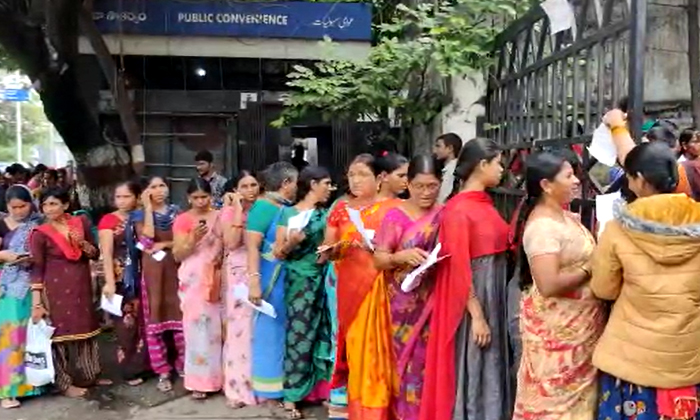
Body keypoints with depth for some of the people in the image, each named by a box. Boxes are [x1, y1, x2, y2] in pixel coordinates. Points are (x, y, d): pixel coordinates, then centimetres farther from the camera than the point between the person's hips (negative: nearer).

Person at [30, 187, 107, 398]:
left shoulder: (81, 223, 1)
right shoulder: (40, 234, -11)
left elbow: (96, 254, 6)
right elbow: (37, 270, -12)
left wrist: (83, 243, -14)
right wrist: (37, 303, -16)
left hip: (82, 287, 5)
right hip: (56, 291, -5)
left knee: (85, 330, 14)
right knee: (62, 333, 2)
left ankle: (90, 375, 29)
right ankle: (65, 383, 13)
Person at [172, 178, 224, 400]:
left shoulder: (219, 217, 8)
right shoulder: (182, 220, -1)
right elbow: (177, 255, -4)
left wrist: (223, 257, -4)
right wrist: (193, 238, -19)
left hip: (216, 280, 3)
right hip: (193, 281, -2)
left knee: (215, 327, 5)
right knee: (196, 327, -3)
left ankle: (216, 376, 18)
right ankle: (198, 381, 6)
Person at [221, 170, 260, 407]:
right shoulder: (230, 211, 0)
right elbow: (231, 242, -17)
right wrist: (238, 208, -15)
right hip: (239, 274, -3)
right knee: (240, 326, -1)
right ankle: (238, 387, 10)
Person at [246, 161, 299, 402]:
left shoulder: (289, 208, 9)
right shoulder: (264, 207, -11)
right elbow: (252, 246, -18)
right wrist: (254, 280, -26)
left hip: (289, 279, 7)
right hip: (271, 280, -7)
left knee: (283, 330, 12)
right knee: (269, 329, 2)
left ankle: (280, 386, 24)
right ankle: (266, 390, 14)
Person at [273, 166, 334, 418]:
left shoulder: (326, 213, 11)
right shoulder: (288, 213, -1)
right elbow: (279, 254, -2)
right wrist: (291, 242, -20)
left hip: (324, 280, 4)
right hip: (300, 281, -4)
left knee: (323, 334, 2)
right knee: (299, 336, -2)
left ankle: (319, 388, 13)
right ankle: (291, 395, 6)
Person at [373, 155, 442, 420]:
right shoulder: (395, 216, 0)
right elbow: (378, 259, -1)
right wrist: (402, 256, -19)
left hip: (436, 302, 1)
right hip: (404, 304, -1)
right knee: (408, 361, 1)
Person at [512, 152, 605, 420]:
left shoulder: (565, 216, 6)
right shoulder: (542, 226, -23)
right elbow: (549, 285, -29)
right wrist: (589, 269, -18)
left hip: (578, 321, 9)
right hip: (557, 326, -9)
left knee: (576, 390, 19)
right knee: (557, 395, 6)